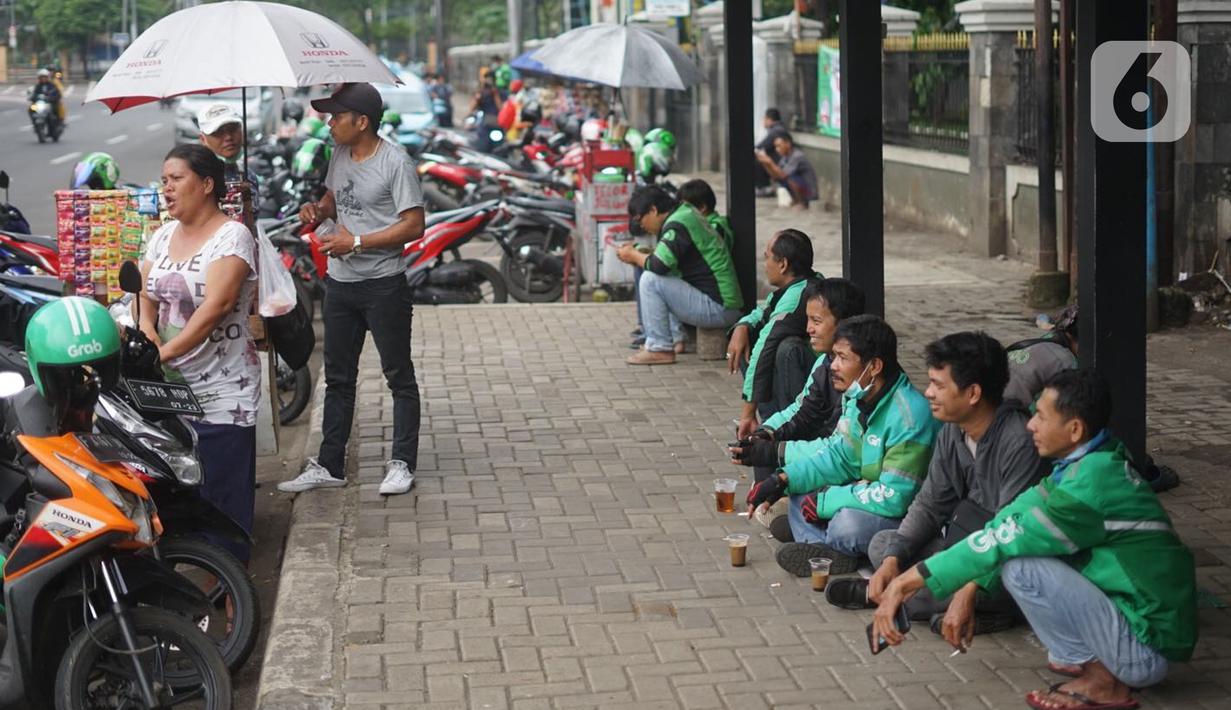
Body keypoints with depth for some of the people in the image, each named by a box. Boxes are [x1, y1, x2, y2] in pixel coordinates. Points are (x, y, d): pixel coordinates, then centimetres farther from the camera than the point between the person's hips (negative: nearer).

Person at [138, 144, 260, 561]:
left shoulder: (232, 237, -10)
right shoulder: (163, 237, 13)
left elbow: (216, 306, -20)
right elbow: (146, 297, 10)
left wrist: (166, 352, -23)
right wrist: (147, 338, -11)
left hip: (221, 392, -6)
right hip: (170, 386, 7)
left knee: (223, 488, -4)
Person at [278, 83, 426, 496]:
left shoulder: (394, 162, -14)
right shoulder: (340, 156, 8)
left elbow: (413, 226, -17)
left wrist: (357, 241, -19)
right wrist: (319, 210, 2)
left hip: (383, 285, -8)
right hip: (340, 283, 8)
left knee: (399, 376, 3)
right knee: (338, 378, 12)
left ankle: (403, 464, 11)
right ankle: (329, 466, 20)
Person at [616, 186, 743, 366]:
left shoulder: (678, 224, -16)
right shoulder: (686, 214, 15)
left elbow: (658, 265, -25)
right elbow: (666, 261, 22)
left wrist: (633, 256, -5)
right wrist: (636, 253, 9)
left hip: (719, 309, -10)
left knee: (650, 280, -16)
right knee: (661, 278, 23)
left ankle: (660, 349, -11)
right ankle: (677, 338, 17)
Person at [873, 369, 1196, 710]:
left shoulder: (1091, 482, -24)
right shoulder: (1095, 464, 4)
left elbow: (1004, 539, -22)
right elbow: (1011, 520, 5)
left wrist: (915, 577, -17)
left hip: (1147, 648, -9)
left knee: (1018, 565, -21)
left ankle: (1103, 681, -8)